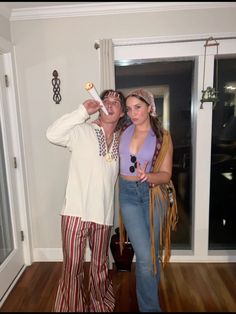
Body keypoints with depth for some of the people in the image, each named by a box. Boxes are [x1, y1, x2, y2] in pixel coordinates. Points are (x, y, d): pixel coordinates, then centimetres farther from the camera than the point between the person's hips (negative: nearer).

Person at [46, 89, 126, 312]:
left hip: (103, 214, 4)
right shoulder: (81, 131, -6)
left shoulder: (120, 140, 9)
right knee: (72, 267, 7)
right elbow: (52, 134, -22)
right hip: (76, 211, -4)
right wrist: (82, 111, -21)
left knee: (100, 265, 21)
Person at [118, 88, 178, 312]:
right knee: (144, 256, -2)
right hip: (128, 194, 1)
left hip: (152, 194, 0)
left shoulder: (162, 137, -5)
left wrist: (147, 176, -26)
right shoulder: (124, 132, 2)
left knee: (152, 249, 15)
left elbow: (166, 175, -9)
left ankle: (151, 284, 48)